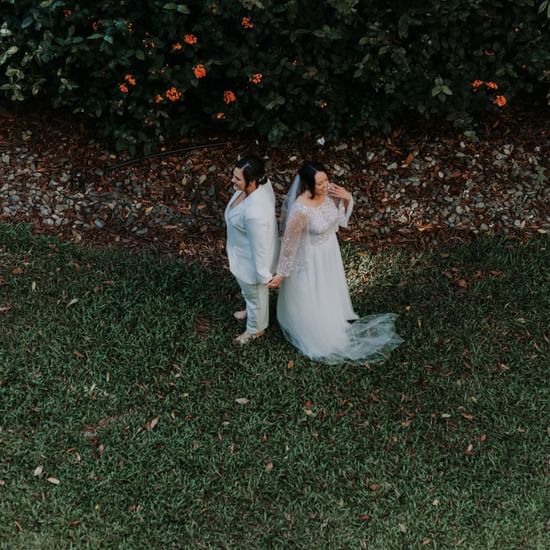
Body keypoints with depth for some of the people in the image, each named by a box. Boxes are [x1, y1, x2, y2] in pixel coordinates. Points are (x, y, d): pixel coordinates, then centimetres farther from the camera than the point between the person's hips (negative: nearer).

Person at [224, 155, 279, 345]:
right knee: (248, 290, 36)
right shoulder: (261, 183, -19)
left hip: (252, 260, -8)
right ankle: (251, 310, 66)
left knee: (255, 293, 23)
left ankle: (256, 328, 52)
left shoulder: (255, 213, -45)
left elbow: (261, 247, -32)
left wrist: (264, 275, -18)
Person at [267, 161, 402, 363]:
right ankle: (317, 334, 48)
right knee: (310, 298, 20)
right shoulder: (300, 210, -38)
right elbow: (289, 242, -26)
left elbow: (342, 210, 3)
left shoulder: (329, 190, -19)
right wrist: (281, 273, -17)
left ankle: (332, 321, 62)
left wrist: (347, 197, -21)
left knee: (329, 289, 33)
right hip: (310, 258, -7)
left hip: (330, 250, 7)